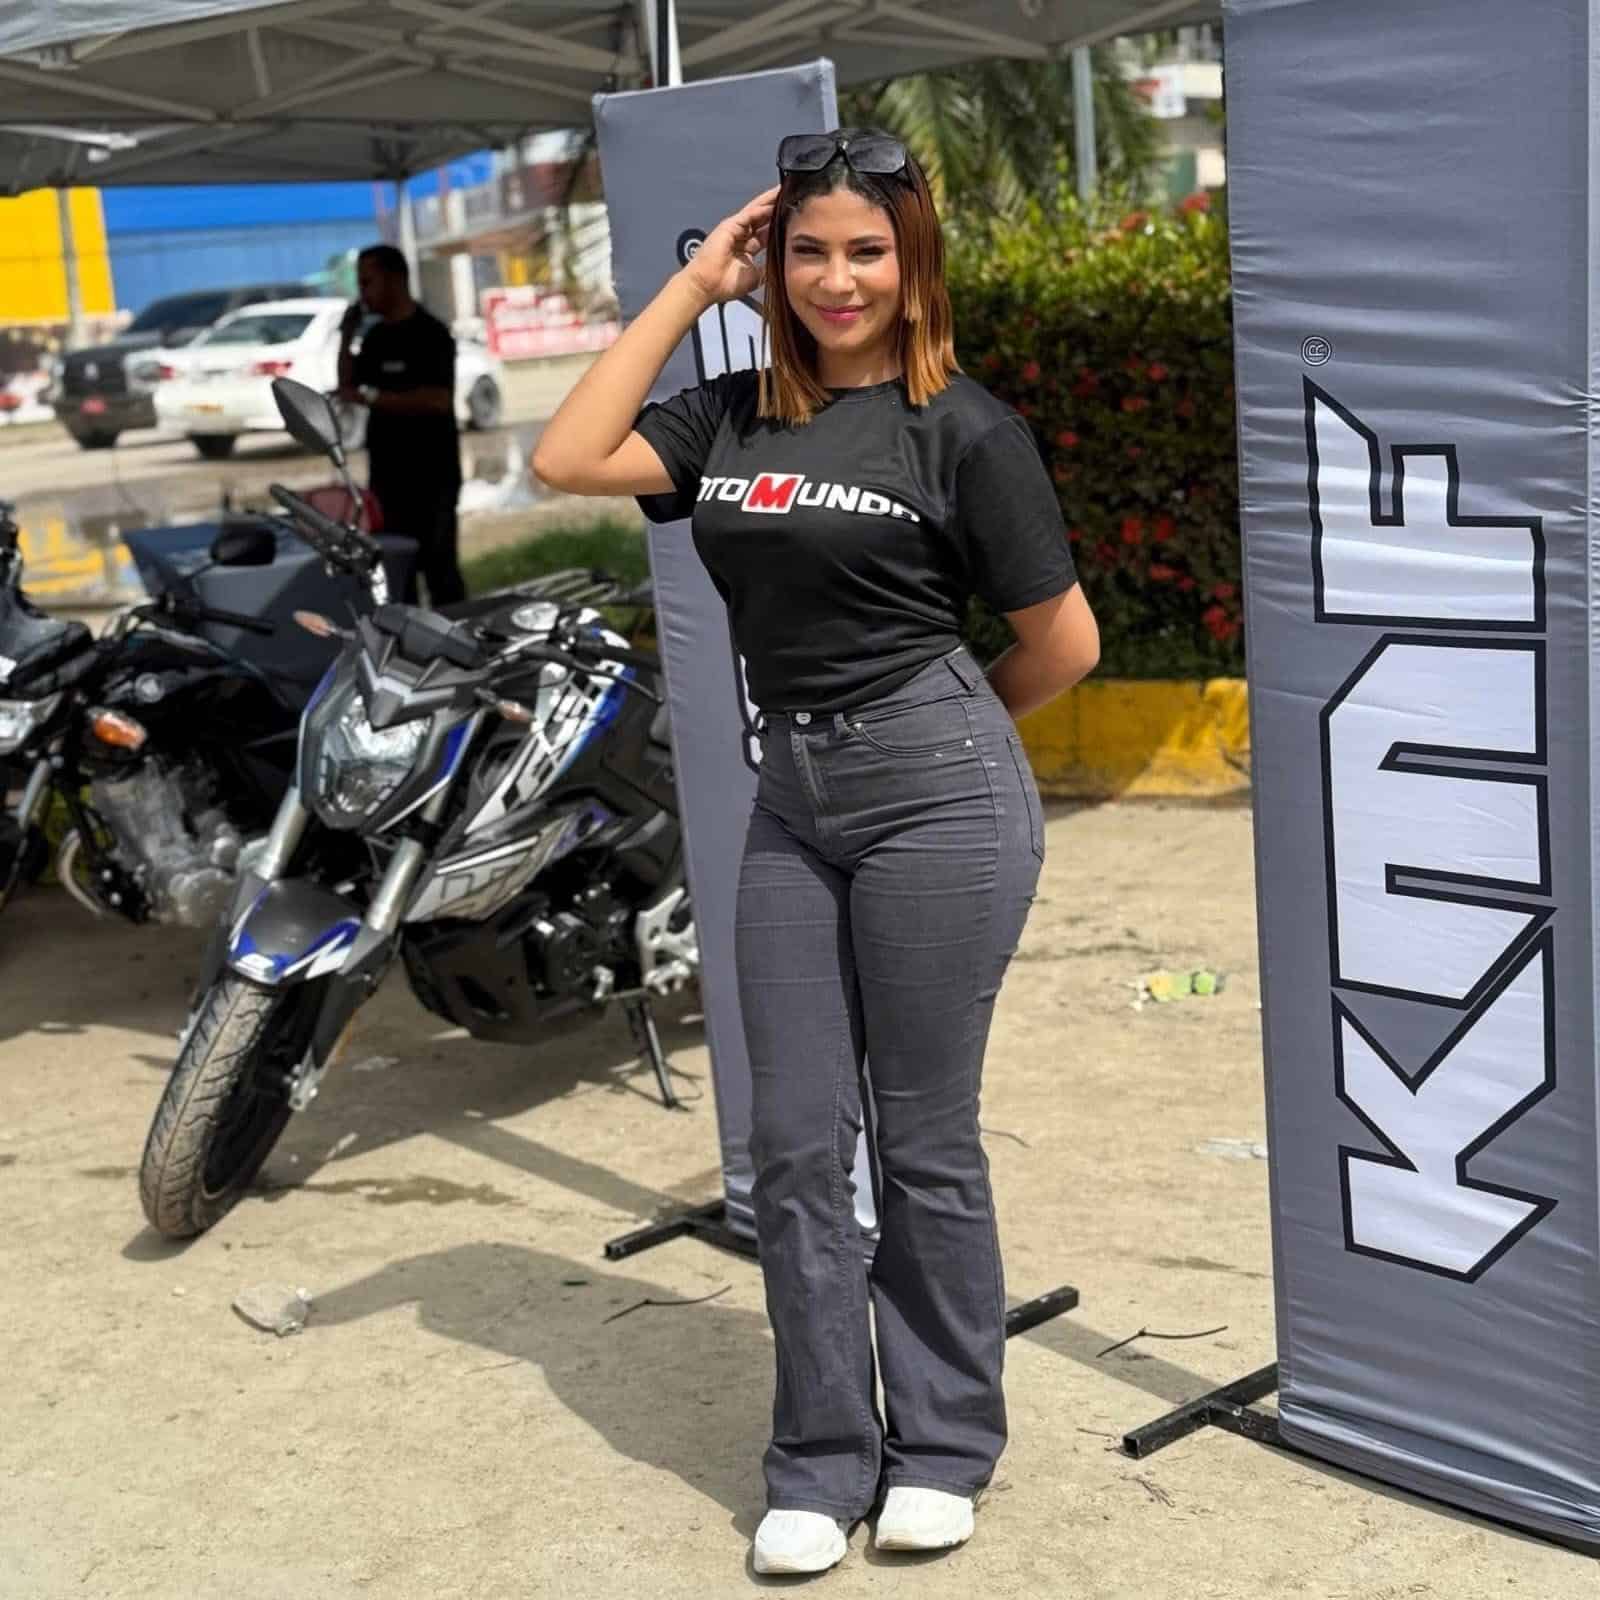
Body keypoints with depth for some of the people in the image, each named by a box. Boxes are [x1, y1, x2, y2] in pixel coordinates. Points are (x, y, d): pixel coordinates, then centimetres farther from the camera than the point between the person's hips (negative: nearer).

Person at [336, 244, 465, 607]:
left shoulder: (430, 335, -11)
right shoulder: (376, 337, 13)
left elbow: (438, 400, -22)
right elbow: (348, 388, 18)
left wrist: (371, 397, -24)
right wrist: (346, 339, 6)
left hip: (430, 475, -8)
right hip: (386, 473, 8)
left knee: (437, 565, -6)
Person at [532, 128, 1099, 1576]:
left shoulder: (964, 426, -6)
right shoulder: (735, 415, 9)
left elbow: (1065, 643, -2)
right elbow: (567, 460, -4)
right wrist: (692, 286, 1)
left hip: (936, 792, -5)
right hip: (792, 800, 5)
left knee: (923, 1139, 5)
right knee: (796, 1143, 7)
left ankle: (945, 1450, 22)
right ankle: (821, 1464, 20)